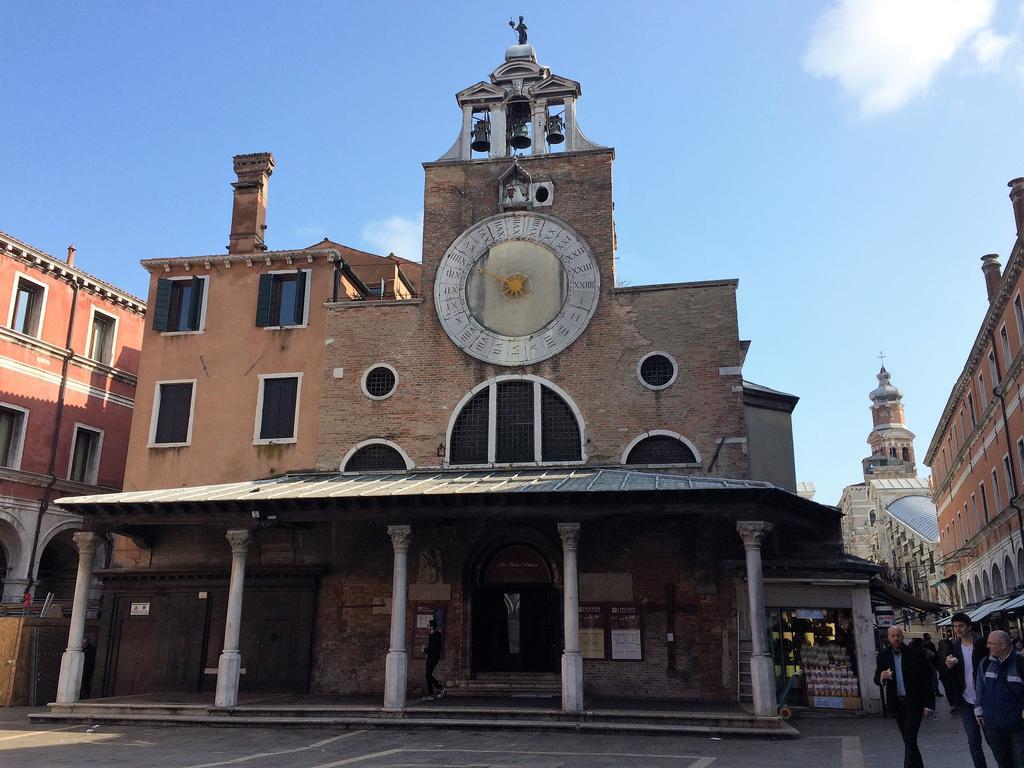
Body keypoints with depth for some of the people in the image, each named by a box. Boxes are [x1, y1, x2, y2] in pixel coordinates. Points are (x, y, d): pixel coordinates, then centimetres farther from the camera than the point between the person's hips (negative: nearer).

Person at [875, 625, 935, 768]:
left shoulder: (915, 654, -8)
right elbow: (876, 679, 3)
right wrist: (882, 677, -21)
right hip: (896, 703, 4)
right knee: (908, 740, 14)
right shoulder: (883, 655, 2)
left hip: (914, 702, -4)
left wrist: (929, 704, -10)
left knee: (910, 740, -9)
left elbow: (927, 680, -6)